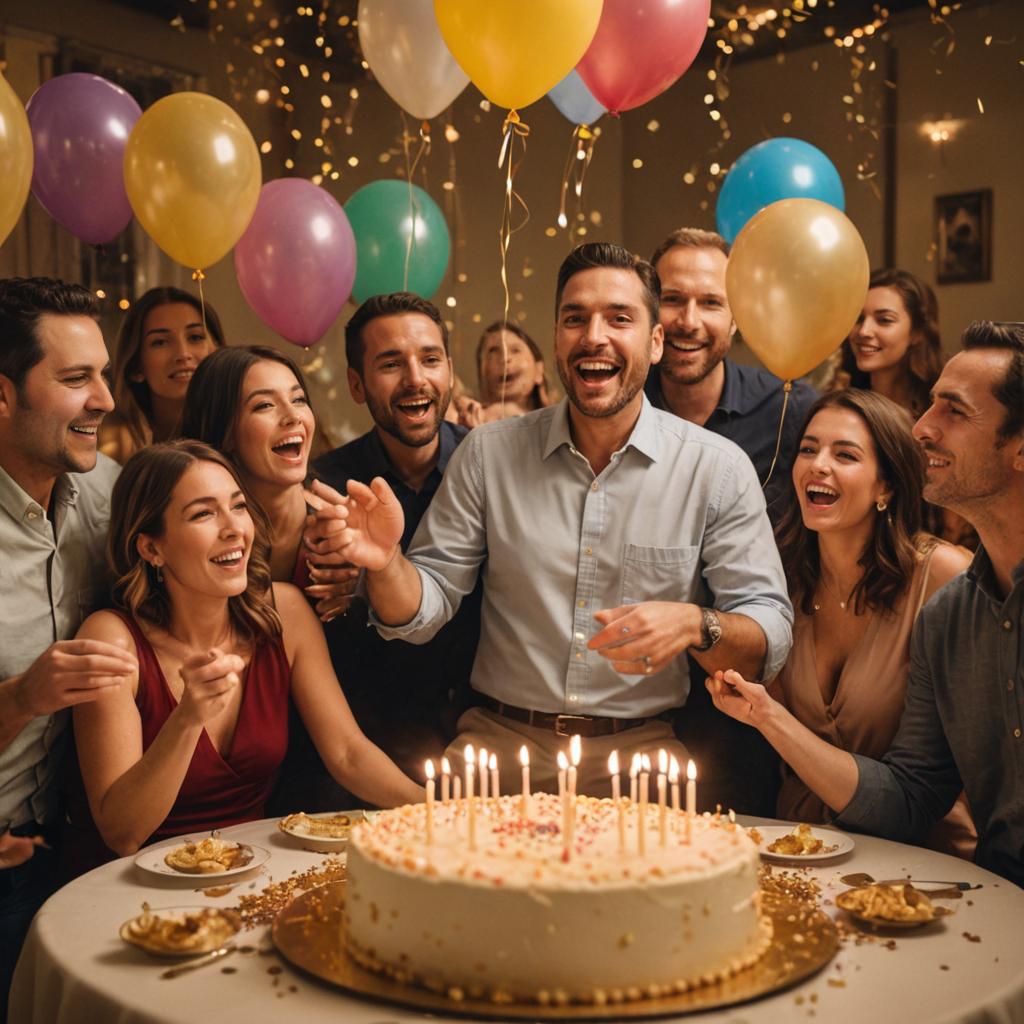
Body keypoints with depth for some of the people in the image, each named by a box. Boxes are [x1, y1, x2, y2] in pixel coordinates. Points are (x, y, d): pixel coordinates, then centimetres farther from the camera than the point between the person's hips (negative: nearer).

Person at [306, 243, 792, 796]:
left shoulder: (719, 468, -1)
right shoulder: (487, 453, 3)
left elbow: (769, 640, -3)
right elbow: (422, 611, 4)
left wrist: (695, 626, -24)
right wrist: (386, 564, -19)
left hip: (639, 748, 0)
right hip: (499, 740, 1)